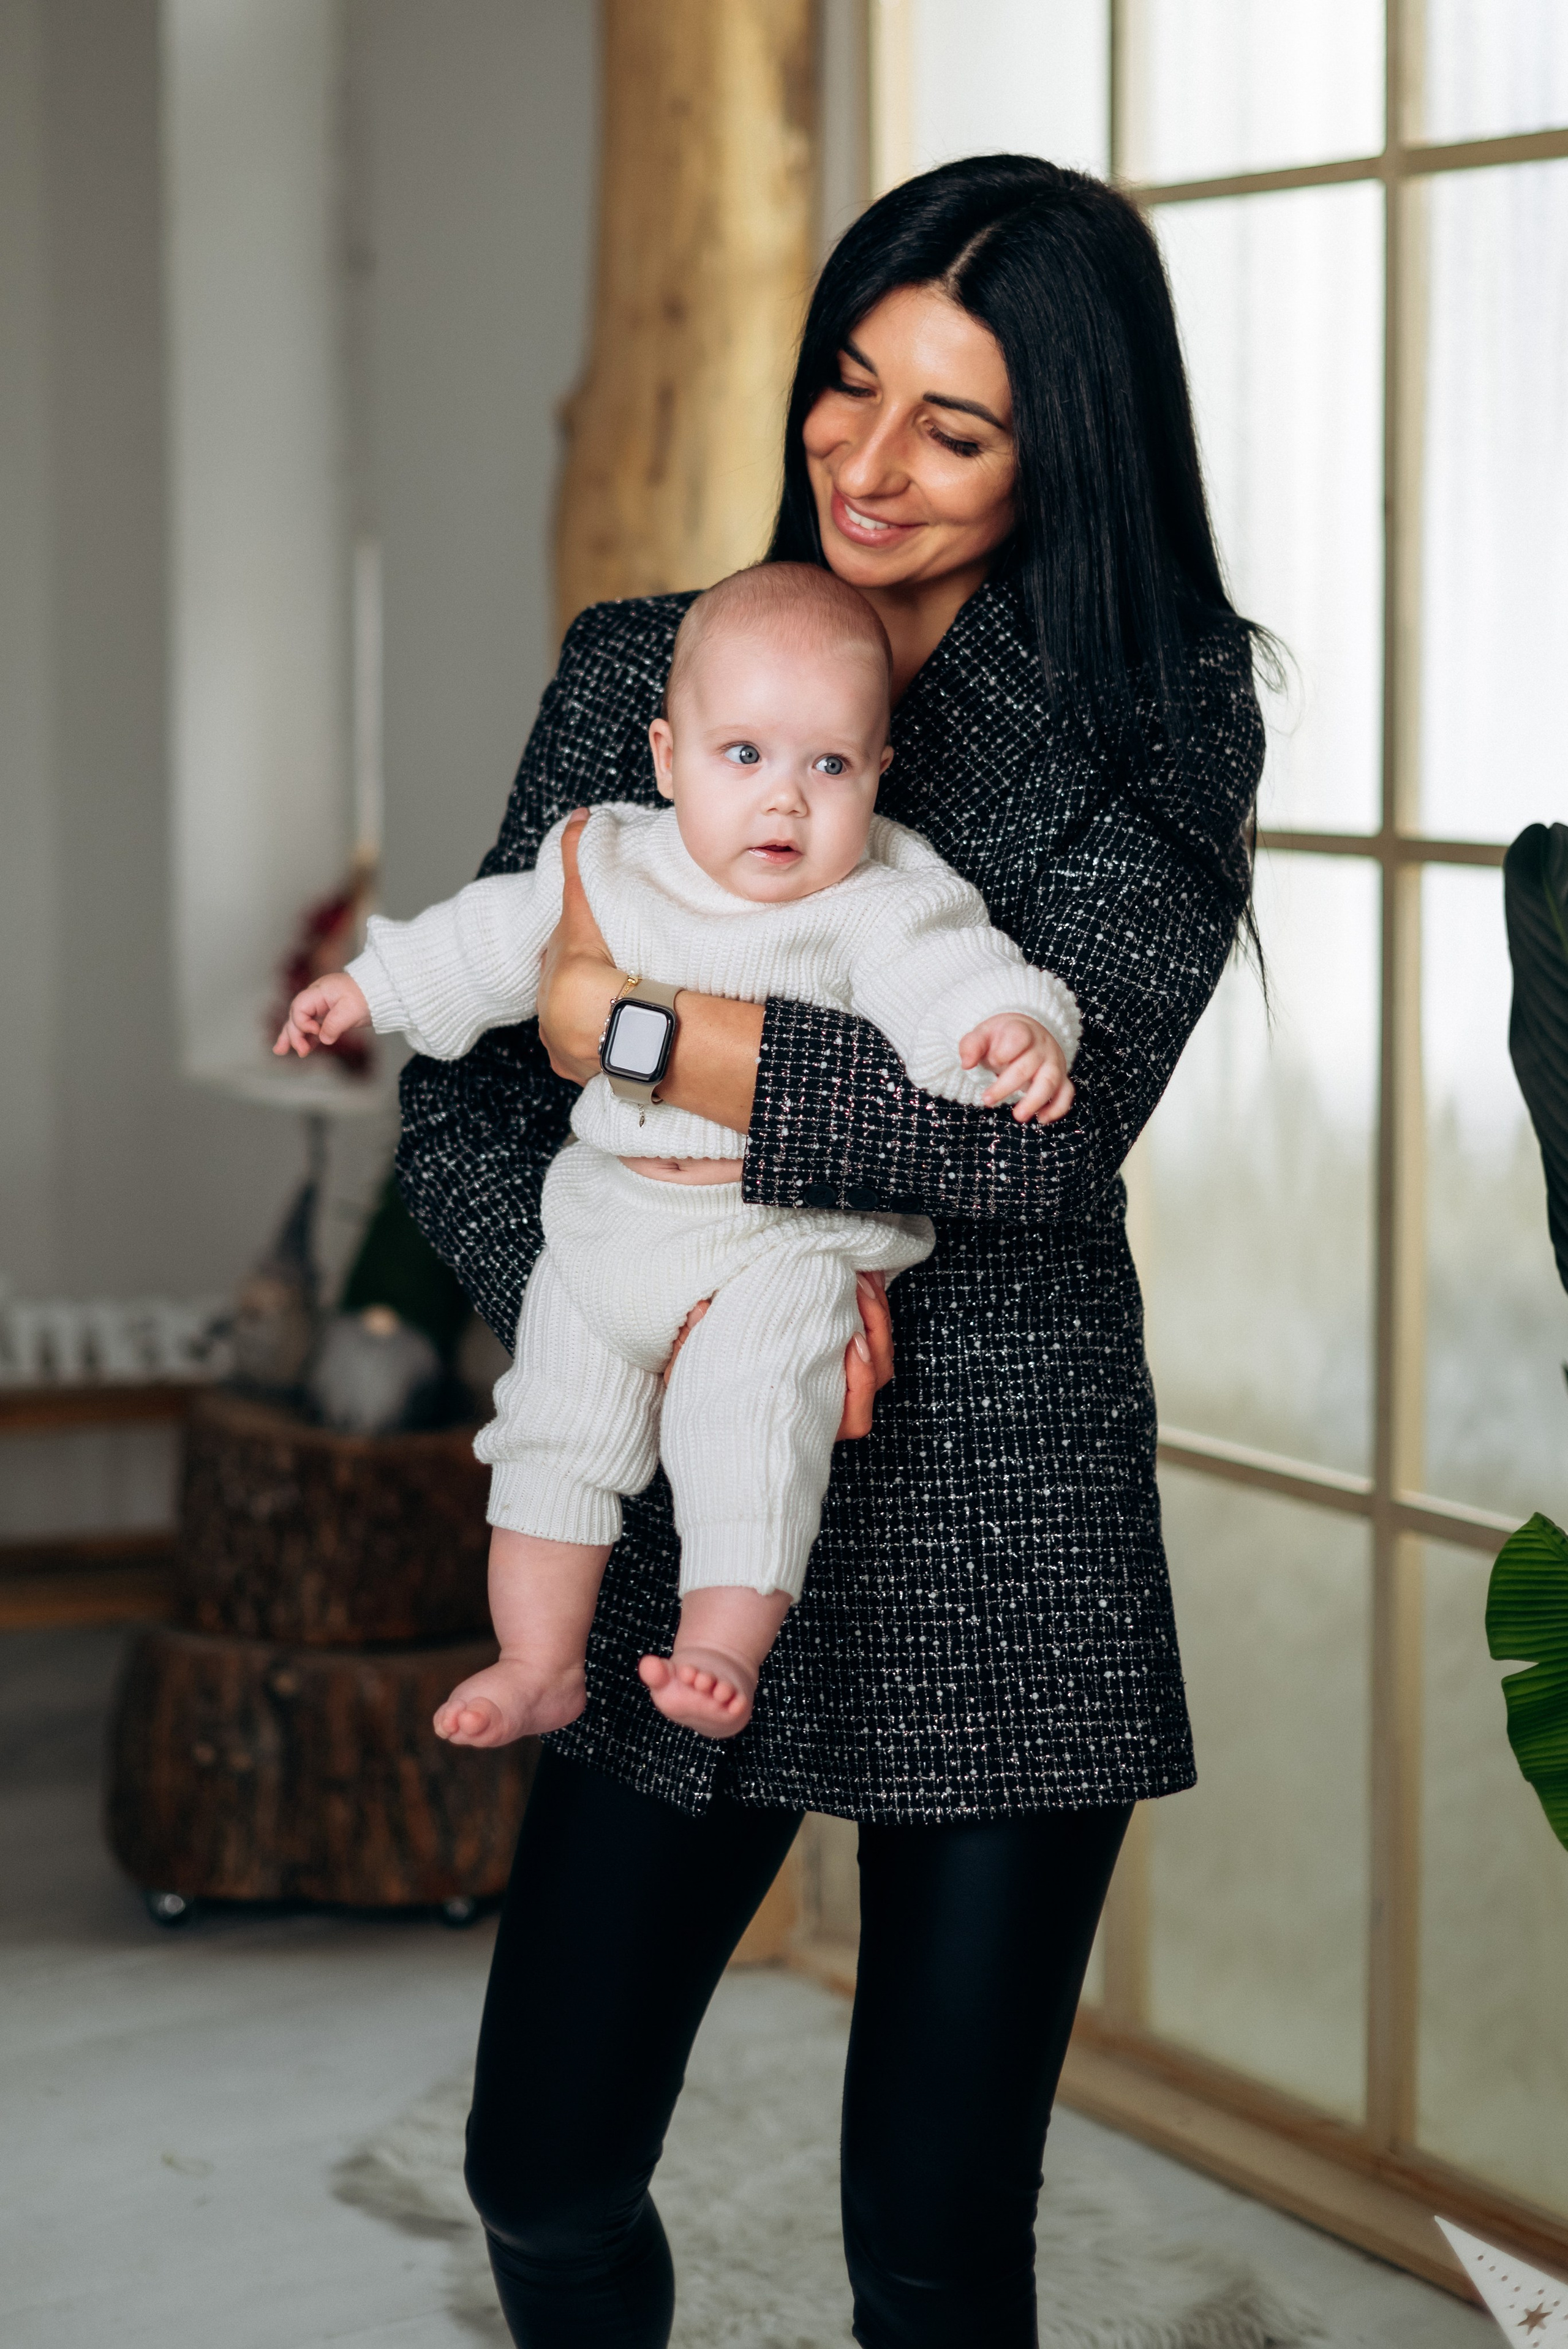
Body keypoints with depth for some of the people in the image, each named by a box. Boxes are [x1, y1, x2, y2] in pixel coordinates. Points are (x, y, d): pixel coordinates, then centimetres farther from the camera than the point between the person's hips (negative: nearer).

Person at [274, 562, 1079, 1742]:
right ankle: (540, 1665, 19)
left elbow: (958, 977, -24)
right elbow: (498, 939, 18)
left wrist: (1015, 1031, -46)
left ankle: (724, 1649, -23)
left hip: (790, 1235, -5)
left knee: (750, 1417, -25)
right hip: (608, 1222, 5)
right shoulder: (614, 865, 3)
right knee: (553, 1422, 8)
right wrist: (372, 988, 22)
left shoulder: (884, 901, -11)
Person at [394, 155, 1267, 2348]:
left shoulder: (1159, 723, -4)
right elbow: (460, 1110, 3)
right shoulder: (633, 672, 5)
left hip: (1001, 1549, -3)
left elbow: (1049, 1116, -19)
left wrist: (630, 1022, -16)